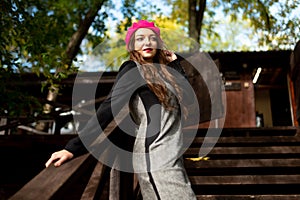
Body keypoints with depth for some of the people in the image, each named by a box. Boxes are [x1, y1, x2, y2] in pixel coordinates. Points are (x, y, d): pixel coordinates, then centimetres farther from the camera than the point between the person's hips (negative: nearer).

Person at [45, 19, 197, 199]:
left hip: (171, 155, 8)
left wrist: (174, 62, 12)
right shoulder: (133, 70, -7)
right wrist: (73, 148, -22)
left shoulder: (161, 69, 15)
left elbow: (186, 94, 15)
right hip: (156, 158, -8)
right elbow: (107, 110, -15)